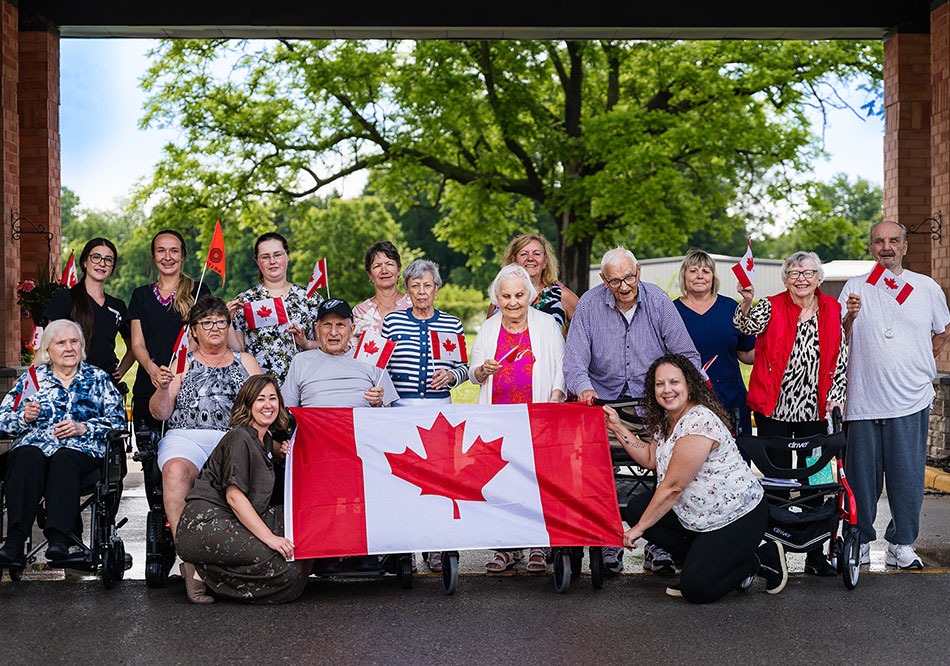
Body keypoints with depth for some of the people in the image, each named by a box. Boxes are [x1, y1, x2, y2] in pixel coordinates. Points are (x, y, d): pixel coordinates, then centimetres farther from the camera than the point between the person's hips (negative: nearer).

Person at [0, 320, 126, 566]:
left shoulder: (98, 379, 18)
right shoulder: (32, 378, 22)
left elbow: (118, 420, 9)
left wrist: (83, 428, -6)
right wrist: (25, 417, -5)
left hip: (81, 448, -1)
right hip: (33, 443, 1)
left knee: (64, 458, -36)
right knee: (28, 457, -34)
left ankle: (58, 539, -50)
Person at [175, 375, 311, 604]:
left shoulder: (265, 440, 17)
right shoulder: (239, 438, -9)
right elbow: (234, 496, -17)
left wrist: (282, 451, 19)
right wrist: (269, 537, -24)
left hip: (236, 523, 10)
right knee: (284, 569, -24)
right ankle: (204, 572, -11)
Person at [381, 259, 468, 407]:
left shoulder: (453, 324, 9)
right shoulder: (392, 321, 8)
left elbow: (463, 367, 14)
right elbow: (383, 366, 12)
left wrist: (451, 376, -7)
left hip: (440, 403, 1)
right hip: (400, 404, -1)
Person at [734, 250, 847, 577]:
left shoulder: (832, 310, 6)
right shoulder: (772, 307, -3)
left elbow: (840, 357, 11)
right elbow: (748, 326, -23)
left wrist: (835, 396, 2)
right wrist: (747, 302, -44)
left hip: (815, 411, 2)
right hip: (774, 409, -2)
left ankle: (815, 554, 15)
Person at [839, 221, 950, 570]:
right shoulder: (855, 287, 6)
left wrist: (918, 363, 12)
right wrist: (850, 316, -13)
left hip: (910, 399, 0)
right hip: (863, 398, 0)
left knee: (907, 475, 2)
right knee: (861, 474, 4)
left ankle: (902, 544, 13)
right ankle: (859, 541, 16)